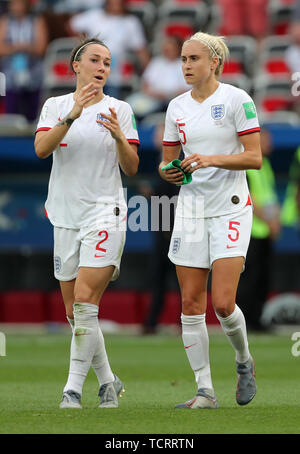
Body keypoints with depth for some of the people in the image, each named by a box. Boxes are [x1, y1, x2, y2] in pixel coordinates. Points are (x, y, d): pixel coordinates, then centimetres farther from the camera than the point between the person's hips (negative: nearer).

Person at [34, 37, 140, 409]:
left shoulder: (119, 110, 3)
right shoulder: (56, 106, 6)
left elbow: (131, 168, 0)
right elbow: (41, 148, -11)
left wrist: (119, 136, -18)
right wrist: (73, 115, -23)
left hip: (105, 212, -3)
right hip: (65, 215, 3)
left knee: (84, 303, -15)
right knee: (75, 313, 6)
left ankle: (73, 389, -14)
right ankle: (107, 382, 21)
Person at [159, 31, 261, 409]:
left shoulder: (236, 99, -6)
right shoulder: (177, 107, 10)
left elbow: (255, 157, -10)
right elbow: (168, 161, 17)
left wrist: (212, 159, -22)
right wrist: (169, 171, -6)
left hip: (230, 208, -5)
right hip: (191, 206, 5)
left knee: (222, 303, -13)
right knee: (191, 304, 0)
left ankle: (244, 361, 17)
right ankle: (205, 392, 7)